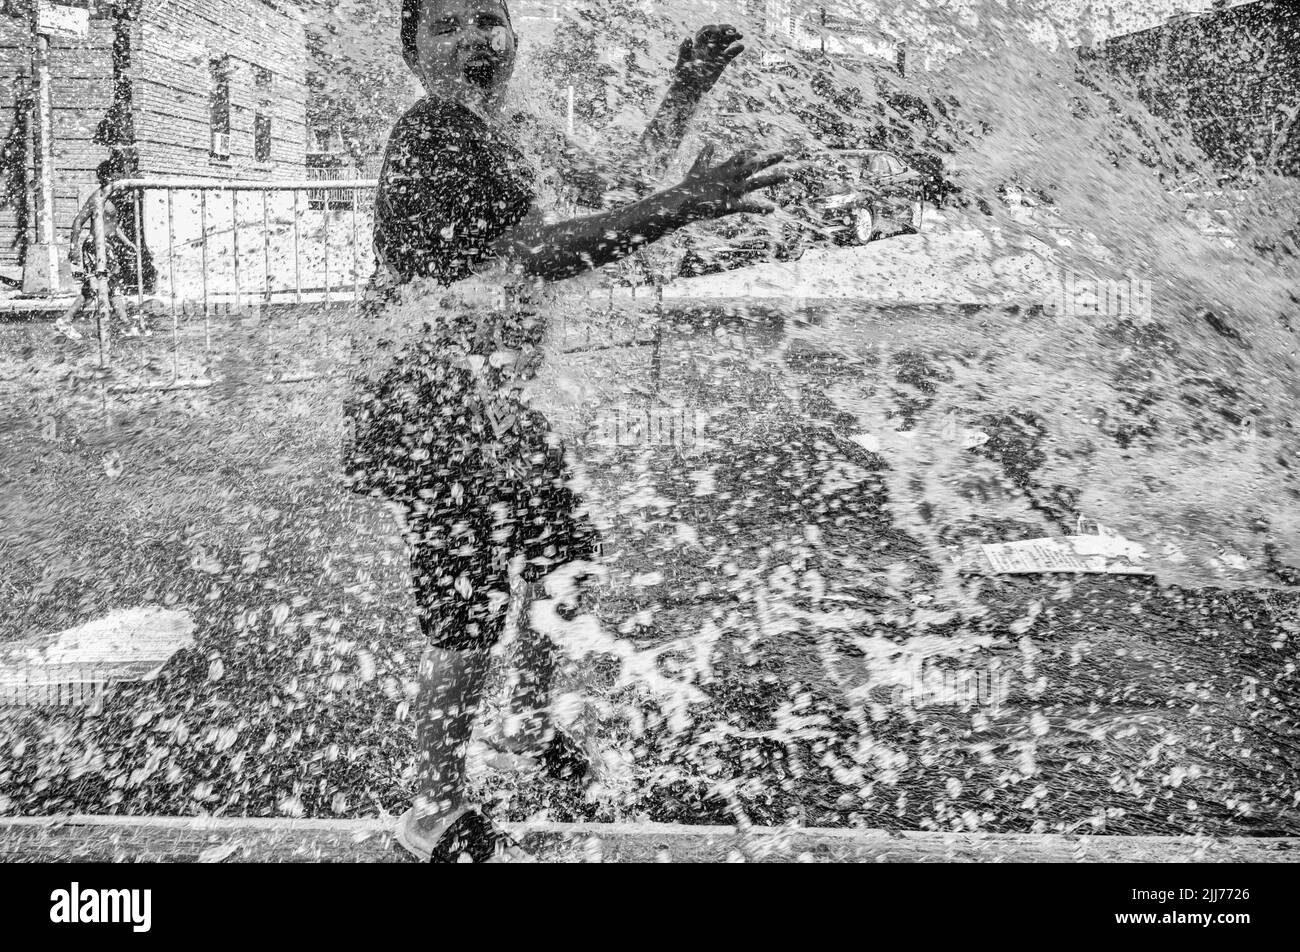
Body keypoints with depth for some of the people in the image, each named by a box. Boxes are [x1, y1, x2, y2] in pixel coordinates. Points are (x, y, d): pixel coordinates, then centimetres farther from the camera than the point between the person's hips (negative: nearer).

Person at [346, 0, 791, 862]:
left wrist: (686, 96, 11)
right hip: (437, 413, -10)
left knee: (568, 562, 21)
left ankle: (534, 735, 43)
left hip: (497, 403, 10)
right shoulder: (433, 134, -18)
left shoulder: (506, 131, 11)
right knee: (470, 614, -4)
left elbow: (618, 190, 20)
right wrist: (685, 205, -39)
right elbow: (530, 255, -32)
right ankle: (437, 811, 17)